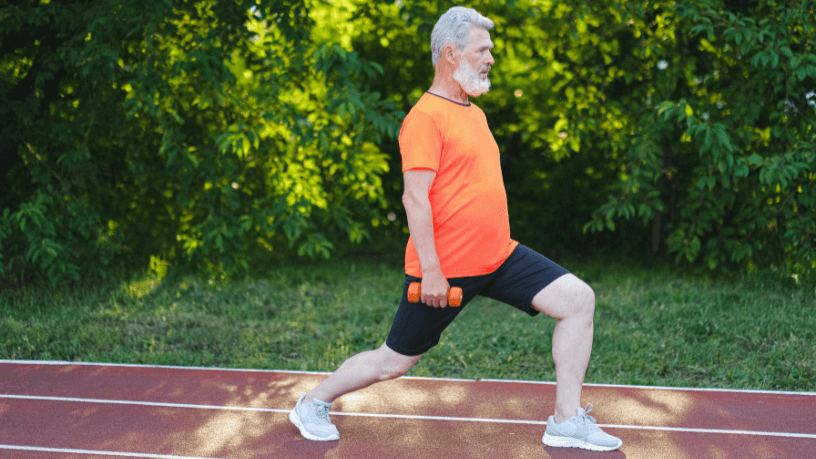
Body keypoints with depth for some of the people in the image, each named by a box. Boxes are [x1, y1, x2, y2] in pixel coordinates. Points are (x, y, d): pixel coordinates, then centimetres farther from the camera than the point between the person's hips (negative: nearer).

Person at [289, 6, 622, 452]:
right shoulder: (427, 116, -14)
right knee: (393, 362, 4)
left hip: (499, 256, 8)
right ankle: (312, 404, 28)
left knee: (578, 299, -6)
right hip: (444, 269, -8)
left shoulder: (474, 113, 15)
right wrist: (430, 269, -22)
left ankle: (567, 421, 1)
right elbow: (415, 197, -20)